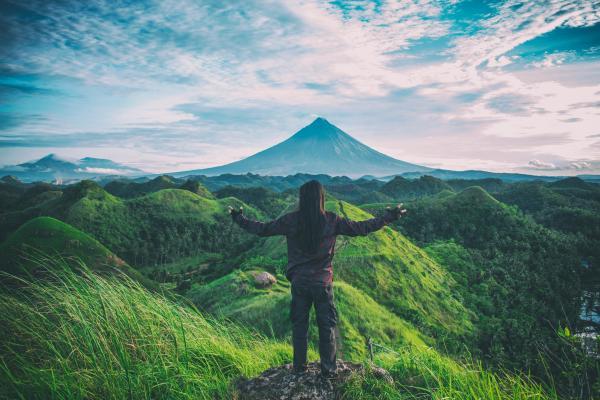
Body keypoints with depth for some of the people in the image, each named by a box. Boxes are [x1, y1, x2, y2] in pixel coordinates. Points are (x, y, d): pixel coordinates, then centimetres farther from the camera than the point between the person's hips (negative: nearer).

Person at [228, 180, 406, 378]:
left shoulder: (291, 220, -8)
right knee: (327, 325, 12)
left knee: (299, 324, 15)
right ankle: (328, 370, 20)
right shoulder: (332, 220, -10)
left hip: (299, 282, 1)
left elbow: (262, 229, -1)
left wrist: (239, 218, 16)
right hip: (323, 282, -1)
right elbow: (361, 228, -5)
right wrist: (389, 217, 7)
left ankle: (299, 367, 26)